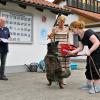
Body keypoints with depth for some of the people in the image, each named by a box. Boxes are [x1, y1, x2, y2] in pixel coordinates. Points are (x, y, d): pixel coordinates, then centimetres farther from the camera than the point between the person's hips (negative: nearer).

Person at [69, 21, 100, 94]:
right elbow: (81, 48, 2)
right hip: (91, 52, 9)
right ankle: (89, 84, 22)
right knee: (89, 68, 10)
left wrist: (89, 51, -36)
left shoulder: (88, 32, -27)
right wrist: (72, 52, -11)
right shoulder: (79, 36, 1)